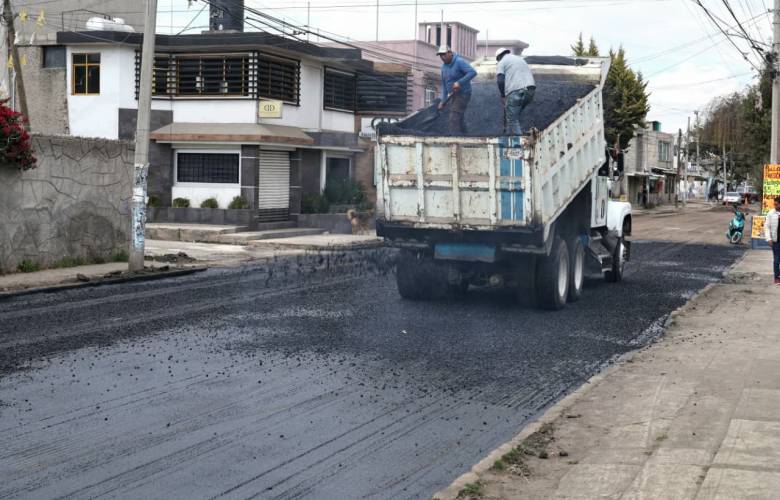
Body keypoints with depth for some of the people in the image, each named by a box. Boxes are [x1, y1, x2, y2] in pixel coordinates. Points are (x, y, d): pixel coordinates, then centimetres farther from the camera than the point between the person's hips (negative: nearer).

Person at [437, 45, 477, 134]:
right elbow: (444, 84, 12)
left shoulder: (459, 62, -17)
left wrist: (459, 82, -34)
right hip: (452, 96, 9)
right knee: (458, 120, 14)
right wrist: (443, 100, 5)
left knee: (454, 119, -15)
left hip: (462, 94, -9)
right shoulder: (444, 66, 8)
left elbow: (473, 72, -28)